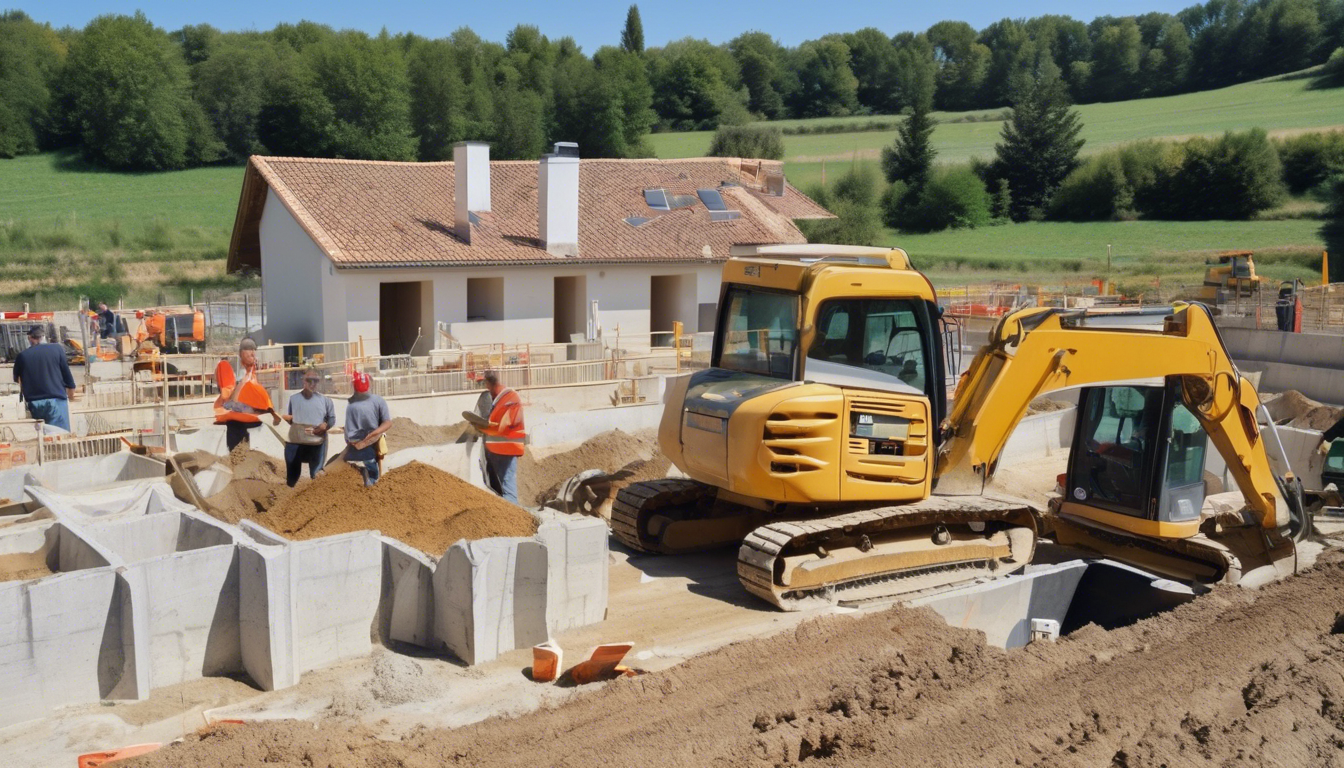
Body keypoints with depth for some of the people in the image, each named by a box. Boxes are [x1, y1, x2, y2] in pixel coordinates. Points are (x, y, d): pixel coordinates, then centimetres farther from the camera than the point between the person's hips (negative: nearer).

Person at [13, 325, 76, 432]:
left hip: (34, 402, 2)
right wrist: (71, 388, 21)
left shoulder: (22, 356, 8)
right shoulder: (56, 348, 2)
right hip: (56, 399, -2)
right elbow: (66, 372, 5)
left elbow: (17, 381, 14)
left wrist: (21, 400, 27)